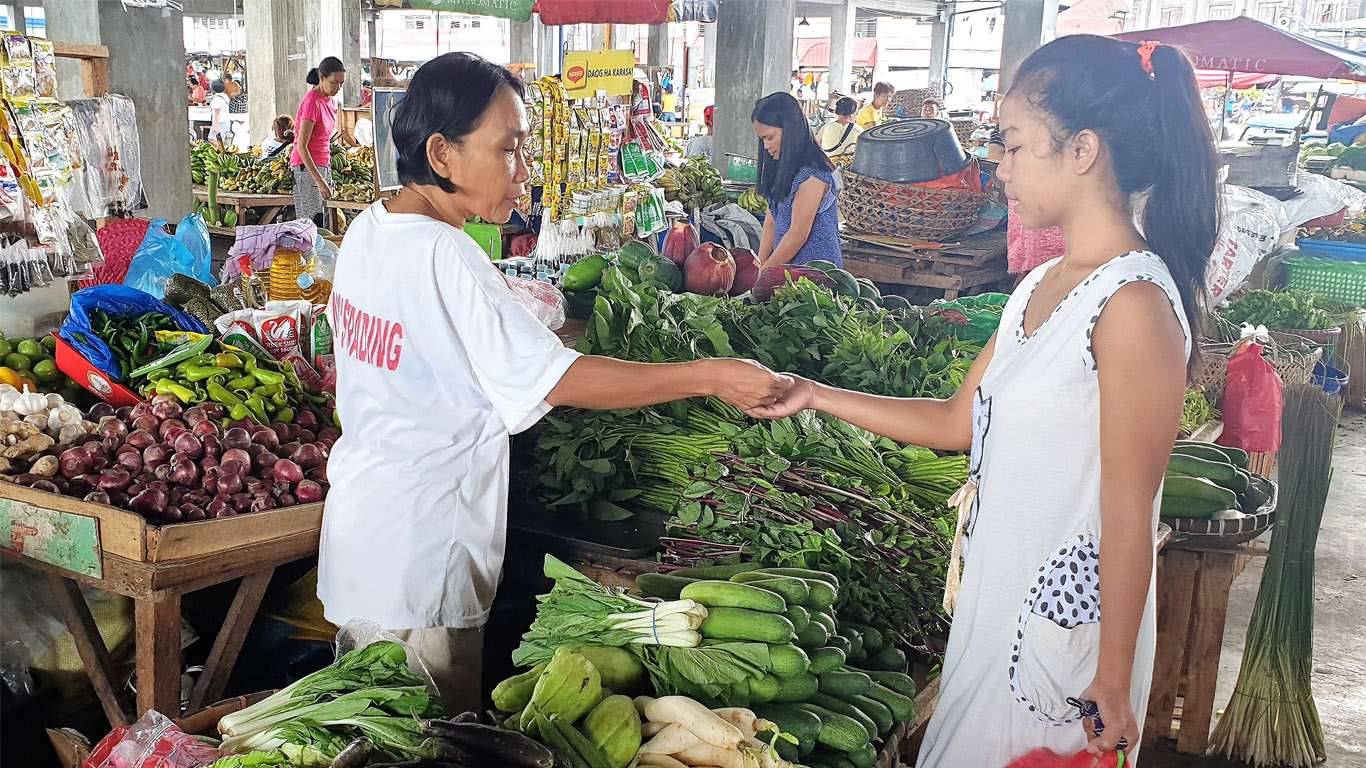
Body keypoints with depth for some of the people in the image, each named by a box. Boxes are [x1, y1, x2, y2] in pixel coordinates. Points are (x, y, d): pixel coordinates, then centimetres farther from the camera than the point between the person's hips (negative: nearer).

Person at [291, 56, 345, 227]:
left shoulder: (330, 101, 10)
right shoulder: (312, 102, -16)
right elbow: (301, 146, -19)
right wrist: (319, 181, -25)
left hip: (324, 166, 8)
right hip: (307, 168, -8)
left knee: (325, 222, 4)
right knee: (313, 223, -11)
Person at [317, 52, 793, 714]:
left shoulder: (366, 229, 4)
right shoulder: (442, 258, -24)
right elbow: (559, 379, -30)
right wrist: (712, 376, -29)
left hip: (357, 504, 9)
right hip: (419, 550, -9)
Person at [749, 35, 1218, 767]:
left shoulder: (1132, 303, -21)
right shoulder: (1041, 287, 6)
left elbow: (1129, 514, -20)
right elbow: (957, 422, 12)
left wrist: (1114, 679, -15)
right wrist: (815, 396, 11)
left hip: (1068, 615, -8)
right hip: (996, 596, 8)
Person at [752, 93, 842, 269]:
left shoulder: (812, 175, -16)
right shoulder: (780, 168, 10)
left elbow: (798, 235, -17)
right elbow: (771, 224, 9)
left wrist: (762, 273, -11)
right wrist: (760, 266, 0)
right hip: (784, 268, 7)